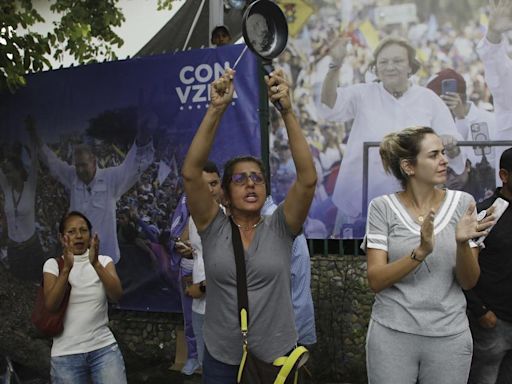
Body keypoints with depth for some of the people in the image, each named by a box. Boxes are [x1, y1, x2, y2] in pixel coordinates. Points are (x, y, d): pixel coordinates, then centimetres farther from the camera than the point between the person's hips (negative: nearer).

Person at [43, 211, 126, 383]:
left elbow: (116, 295, -14)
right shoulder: (53, 264, 1)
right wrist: (67, 267, -25)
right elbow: (50, 305, -14)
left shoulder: (104, 261, 3)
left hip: (104, 348, 0)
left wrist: (96, 263, -26)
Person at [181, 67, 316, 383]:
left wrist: (288, 111, -24)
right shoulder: (214, 228, -3)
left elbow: (308, 178, -17)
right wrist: (216, 110, -25)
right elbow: (191, 173, -16)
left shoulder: (280, 229, -3)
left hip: (277, 358, 0)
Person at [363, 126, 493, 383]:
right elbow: (376, 281, -12)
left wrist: (462, 244, -21)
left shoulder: (462, 203, -3)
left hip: (449, 336, 2)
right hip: (391, 334, -1)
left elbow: (469, 282, -2)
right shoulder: (382, 207, -7)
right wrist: (421, 251, -25)